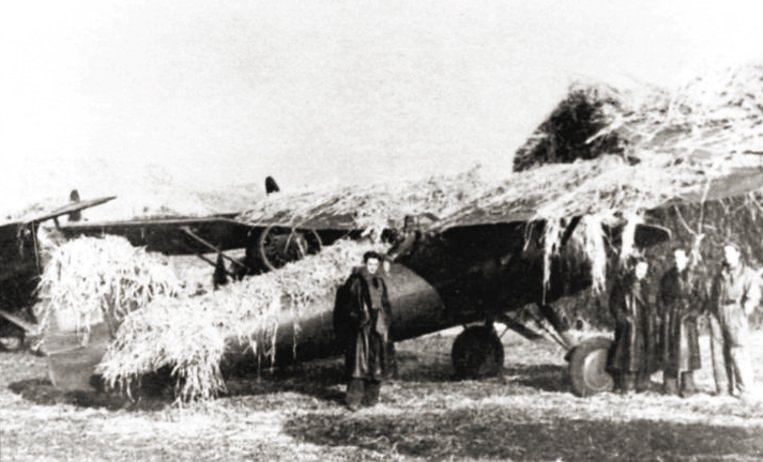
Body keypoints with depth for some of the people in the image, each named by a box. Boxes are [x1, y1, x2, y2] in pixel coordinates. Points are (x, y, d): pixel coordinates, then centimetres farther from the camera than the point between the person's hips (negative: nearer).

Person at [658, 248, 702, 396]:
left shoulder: (691, 277, 2)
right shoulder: (667, 277, 10)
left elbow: (698, 297, -1)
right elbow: (661, 296, 12)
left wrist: (693, 313, -11)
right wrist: (663, 312, 0)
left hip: (686, 316, -3)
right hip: (670, 317, 3)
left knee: (685, 348, -6)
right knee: (670, 349, 2)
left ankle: (687, 386, -1)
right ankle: (670, 385, 7)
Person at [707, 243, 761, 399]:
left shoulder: (748, 274, 4)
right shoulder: (720, 274, 20)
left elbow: (753, 297, -5)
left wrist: (742, 314, -15)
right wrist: (711, 311, 11)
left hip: (735, 316, -5)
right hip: (717, 316, 5)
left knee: (738, 352, -10)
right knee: (718, 352, 2)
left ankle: (744, 390, -4)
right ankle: (722, 388, 7)